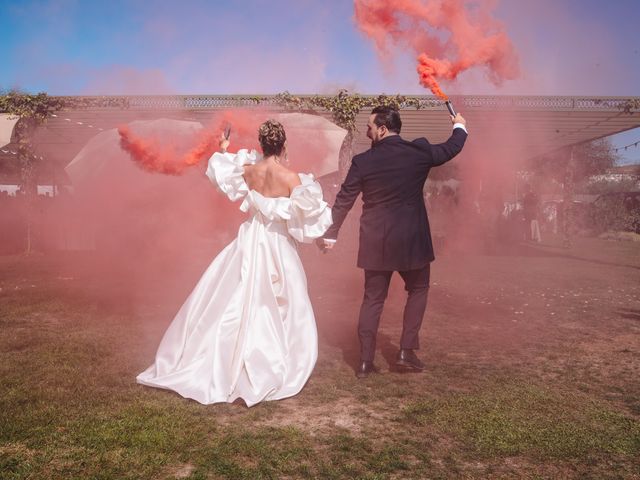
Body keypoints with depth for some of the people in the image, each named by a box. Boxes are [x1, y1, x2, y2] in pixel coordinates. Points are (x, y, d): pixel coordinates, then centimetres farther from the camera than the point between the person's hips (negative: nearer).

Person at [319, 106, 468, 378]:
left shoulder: (363, 161, -6)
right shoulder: (419, 152, -5)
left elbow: (343, 201, 0)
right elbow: (451, 149, 15)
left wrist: (330, 235, 12)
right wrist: (460, 126, 37)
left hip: (375, 242, 1)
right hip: (412, 239, 0)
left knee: (372, 299, 11)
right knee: (418, 290, 20)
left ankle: (365, 361, 13)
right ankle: (406, 351, 14)